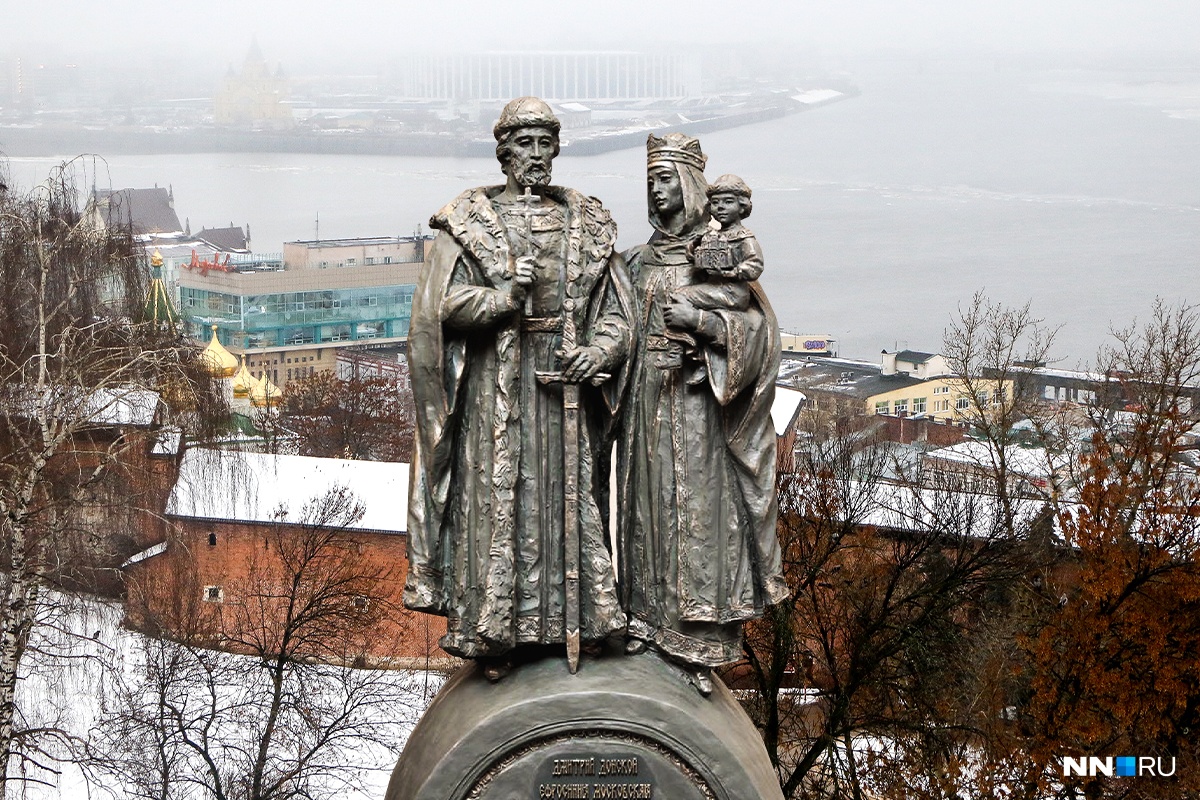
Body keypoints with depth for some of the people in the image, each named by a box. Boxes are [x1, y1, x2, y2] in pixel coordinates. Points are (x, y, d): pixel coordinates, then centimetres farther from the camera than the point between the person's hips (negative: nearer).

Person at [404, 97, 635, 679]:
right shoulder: (468, 221, 2)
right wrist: (505, 296, -20)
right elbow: (440, 305, -6)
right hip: (495, 389, -3)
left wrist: (598, 353, -12)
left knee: (570, 497, 6)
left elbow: (616, 312, 8)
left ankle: (576, 622, 13)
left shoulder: (588, 224, 11)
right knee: (495, 501, -3)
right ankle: (490, 632, 2)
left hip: (567, 387, 3)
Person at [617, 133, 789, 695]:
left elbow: (760, 323, -5)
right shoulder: (640, 259, 14)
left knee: (696, 507, -7)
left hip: (696, 403, -5)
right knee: (648, 502, 4)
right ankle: (648, 614, 11)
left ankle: (699, 644, -5)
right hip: (647, 397, 5)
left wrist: (701, 321, -16)